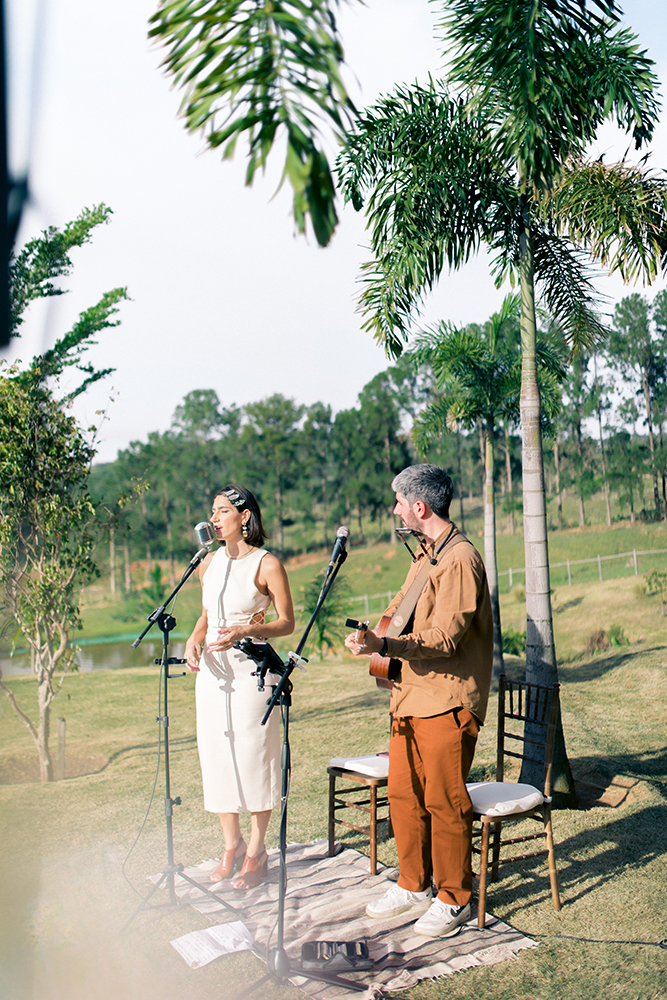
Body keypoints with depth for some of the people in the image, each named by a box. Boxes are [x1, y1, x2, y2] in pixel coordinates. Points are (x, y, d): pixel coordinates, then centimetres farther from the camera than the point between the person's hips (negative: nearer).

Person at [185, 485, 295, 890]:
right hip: (212, 670, 6)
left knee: (253, 755, 1)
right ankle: (232, 845, 27)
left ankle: (256, 852, 17)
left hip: (252, 669, -5)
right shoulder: (211, 561, 9)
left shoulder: (267, 564, -8)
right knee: (216, 755, 9)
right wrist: (195, 639, -1)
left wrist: (245, 630, -20)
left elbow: (288, 623, -6)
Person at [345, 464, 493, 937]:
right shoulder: (425, 554, 15)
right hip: (412, 694, 9)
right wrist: (376, 634, 13)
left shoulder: (461, 560, -17)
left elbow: (444, 637, -24)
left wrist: (385, 646, -31)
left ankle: (454, 900, 18)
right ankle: (413, 885, 31)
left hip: (448, 702, -9)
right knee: (403, 793, 15)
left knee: (444, 801, 1)